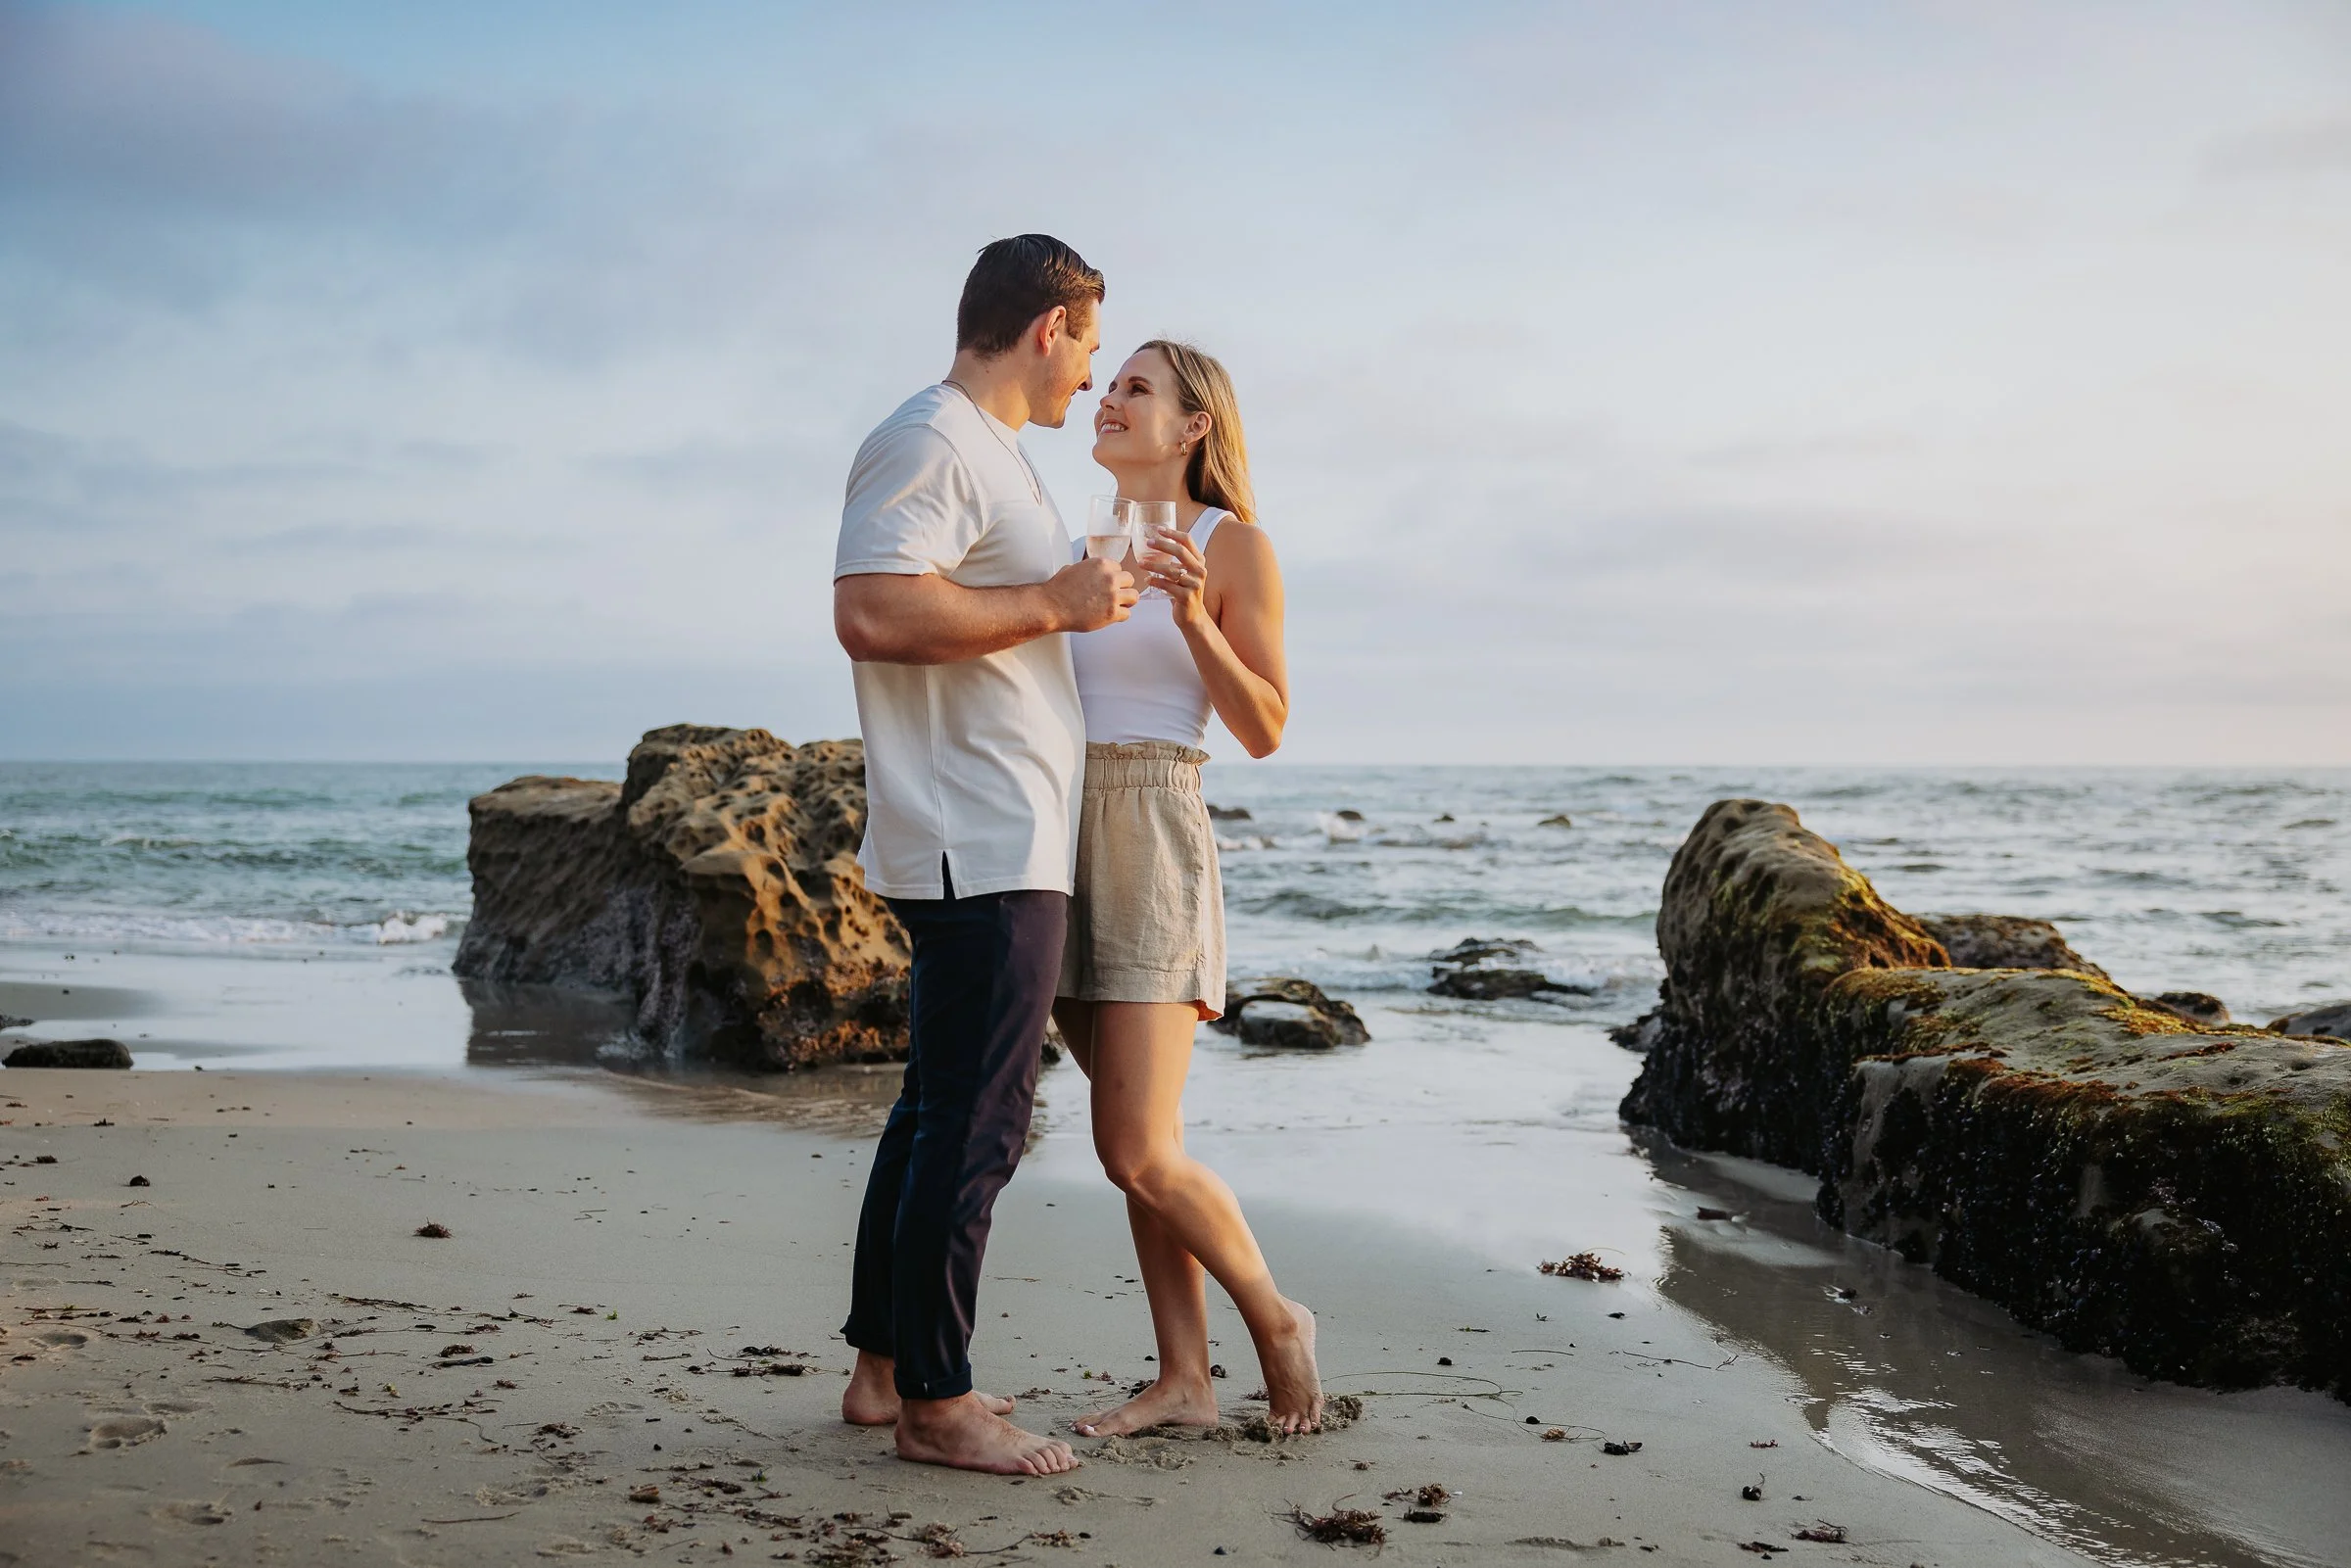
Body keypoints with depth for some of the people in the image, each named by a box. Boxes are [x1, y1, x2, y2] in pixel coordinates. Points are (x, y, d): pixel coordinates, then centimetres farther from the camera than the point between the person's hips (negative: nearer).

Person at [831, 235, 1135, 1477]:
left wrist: (1073, 733, 30)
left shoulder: (989, 453, 22)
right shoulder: (929, 442, -11)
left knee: (939, 1111, 14)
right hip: (979, 852, -11)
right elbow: (871, 614, -25)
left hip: (1001, 847, 11)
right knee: (974, 1125, -7)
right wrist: (1055, 603, -18)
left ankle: (885, 1367, 23)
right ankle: (934, 1404, 1)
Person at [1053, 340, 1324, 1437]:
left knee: (1137, 1152, -11)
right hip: (1062, 838, 7)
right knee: (1138, 1144, 7)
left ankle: (1275, 1320, 11)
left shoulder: (1233, 546, -3)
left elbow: (1264, 729, -6)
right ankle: (1183, 1380, 13)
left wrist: (1194, 617, -19)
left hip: (1155, 844, -7)